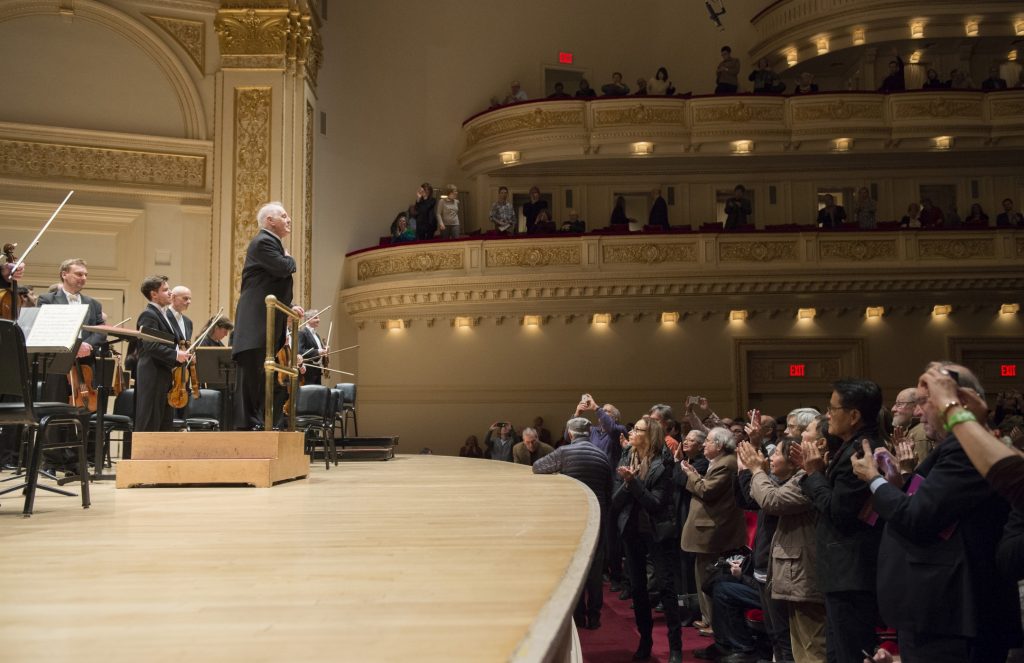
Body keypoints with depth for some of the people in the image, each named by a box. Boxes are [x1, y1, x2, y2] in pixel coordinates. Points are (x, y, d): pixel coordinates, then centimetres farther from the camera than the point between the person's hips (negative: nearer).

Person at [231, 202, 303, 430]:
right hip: (256, 320, -10)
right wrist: (290, 259, 0)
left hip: (270, 321, 10)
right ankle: (247, 421, -7)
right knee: (251, 370, -9)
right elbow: (283, 268, -23)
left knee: (262, 374, 11)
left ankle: (258, 420, 15)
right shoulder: (263, 242, -9)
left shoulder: (274, 243, 23)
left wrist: (290, 307, 11)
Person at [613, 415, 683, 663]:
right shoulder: (626, 459, 2)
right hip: (631, 530, 5)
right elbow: (616, 500, -2)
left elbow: (656, 502, -18)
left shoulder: (661, 464, -11)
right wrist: (626, 483, -19)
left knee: (665, 586, -4)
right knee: (637, 586, 11)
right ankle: (645, 639, 24)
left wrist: (634, 481, -26)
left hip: (656, 531, -5)